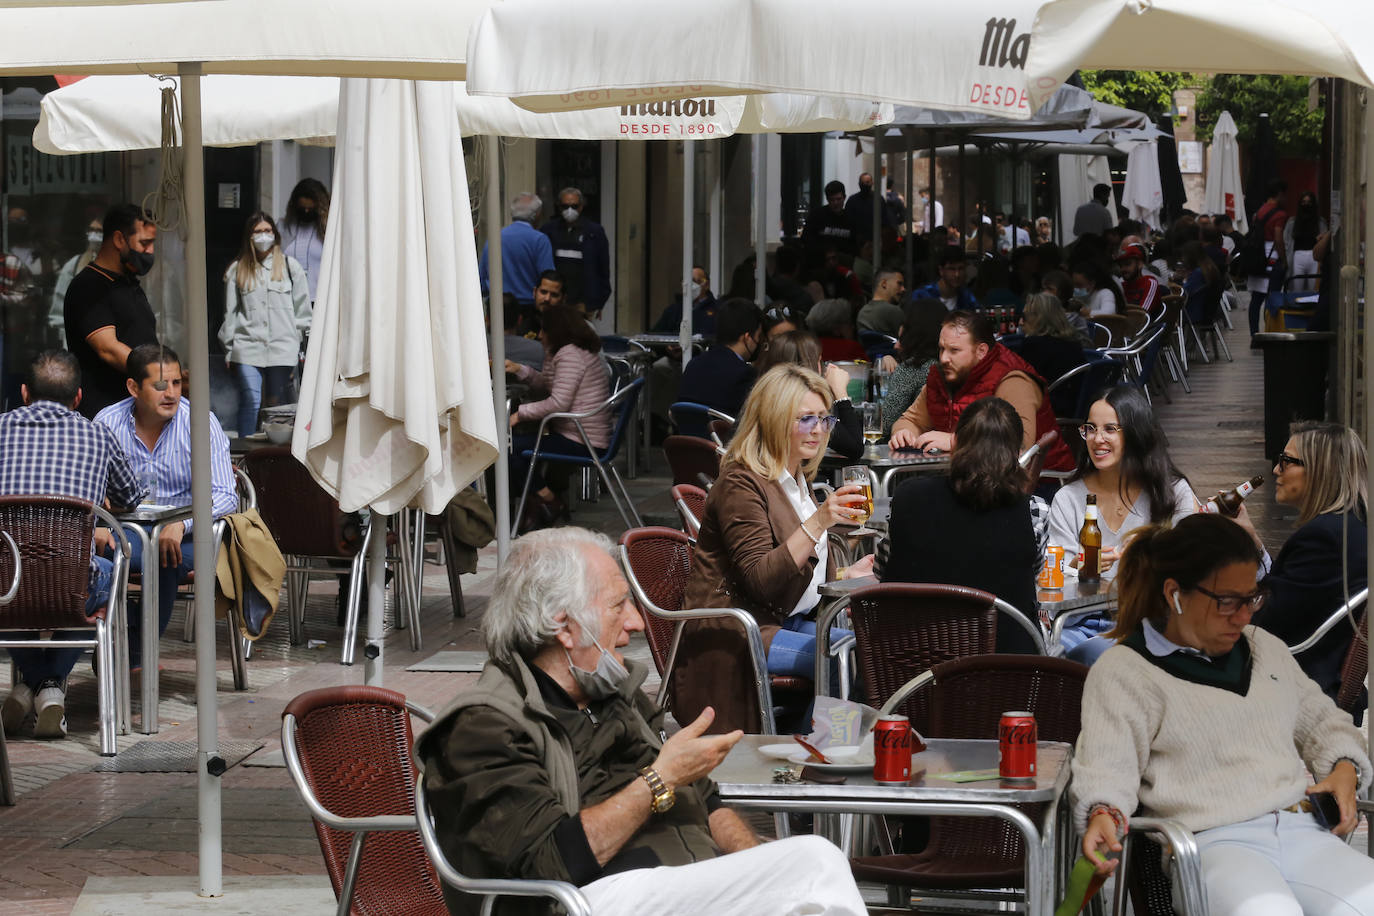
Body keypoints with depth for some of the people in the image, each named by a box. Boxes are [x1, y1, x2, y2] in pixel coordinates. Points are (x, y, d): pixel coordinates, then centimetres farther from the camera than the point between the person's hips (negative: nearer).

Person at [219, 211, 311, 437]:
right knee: (250, 401, -12)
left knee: (279, 404, 2)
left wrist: (303, 344, 5)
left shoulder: (290, 266, 11)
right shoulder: (237, 271, 12)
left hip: (282, 347, 0)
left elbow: (302, 308, 11)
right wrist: (229, 352, 9)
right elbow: (230, 314, 13)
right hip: (248, 347, 0)